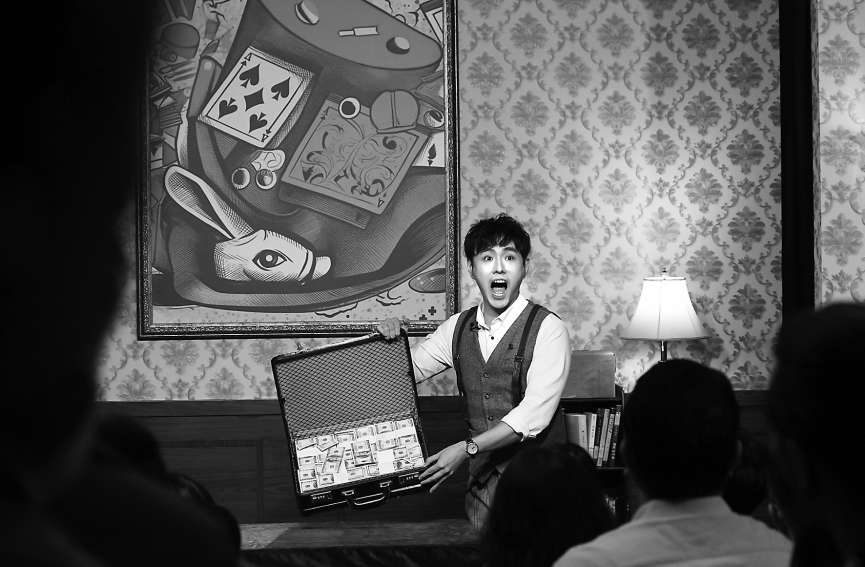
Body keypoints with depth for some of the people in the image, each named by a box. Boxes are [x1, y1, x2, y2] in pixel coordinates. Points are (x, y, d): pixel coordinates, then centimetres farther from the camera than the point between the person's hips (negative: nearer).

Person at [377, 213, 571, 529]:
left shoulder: (547, 330, -9)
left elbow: (533, 414, -17)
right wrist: (390, 338, 0)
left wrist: (466, 449, -21)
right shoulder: (458, 328, 8)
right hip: (479, 477, 4)